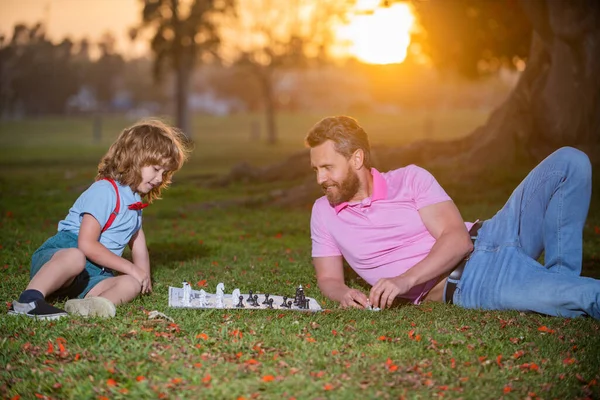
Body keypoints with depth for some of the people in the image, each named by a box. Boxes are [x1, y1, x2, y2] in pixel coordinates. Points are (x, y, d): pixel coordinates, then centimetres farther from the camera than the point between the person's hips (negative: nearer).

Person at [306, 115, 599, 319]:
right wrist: (343, 294, -18)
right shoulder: (324, 212, 7)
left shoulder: (410, 179, 2)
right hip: (463, 282, -3)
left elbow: (458, 239, -9)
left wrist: (407, 279, -25)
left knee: (570, 162, -15)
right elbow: (329, 278, 9)